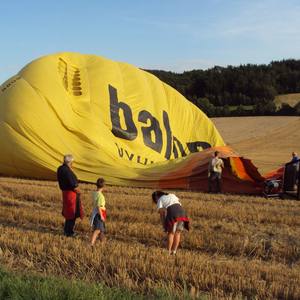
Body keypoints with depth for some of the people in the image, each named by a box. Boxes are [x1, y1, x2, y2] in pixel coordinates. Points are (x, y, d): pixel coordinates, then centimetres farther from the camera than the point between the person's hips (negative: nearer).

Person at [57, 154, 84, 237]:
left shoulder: (60, 169, 4)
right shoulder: (67, 171, -24)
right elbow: (72, 184, -22)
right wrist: (78, 191, -6)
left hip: (65, 192, 9)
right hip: (71, 193, -9)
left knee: (68, 213, 21)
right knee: (72, 213, 3)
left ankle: (66, 230, 31)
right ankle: (69, 232, 11)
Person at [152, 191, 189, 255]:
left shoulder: (160, 201, 17)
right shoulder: (172, 195, 32)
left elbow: (162, 214, 8)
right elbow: (179, 204, 19)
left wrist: (164, 225, 12)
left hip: (173, 214, -4)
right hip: (182, 212, 5)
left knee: (171, 233, 10)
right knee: (177, 232, 14)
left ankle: (168, 251, 14)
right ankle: (174, 251, 18)